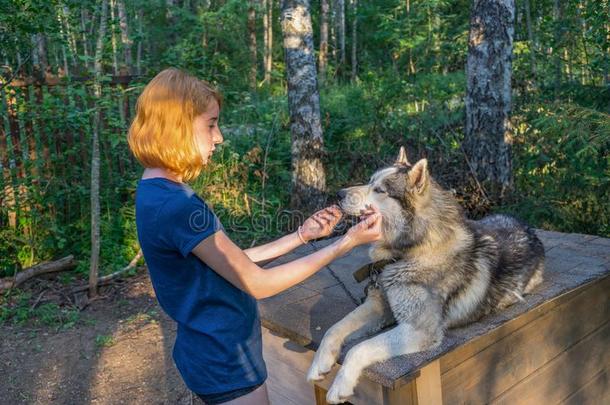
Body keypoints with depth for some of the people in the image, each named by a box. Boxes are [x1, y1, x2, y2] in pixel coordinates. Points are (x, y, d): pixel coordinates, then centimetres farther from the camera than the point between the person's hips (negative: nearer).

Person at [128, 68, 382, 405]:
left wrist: (301, 235, 2)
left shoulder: (155, 192, 2)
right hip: (225, 361, -9)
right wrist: (347, 243, -17)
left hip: (212, 349, 9)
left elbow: (231, 261, 5)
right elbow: (257, 283, -22)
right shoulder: (177, 206, -28)